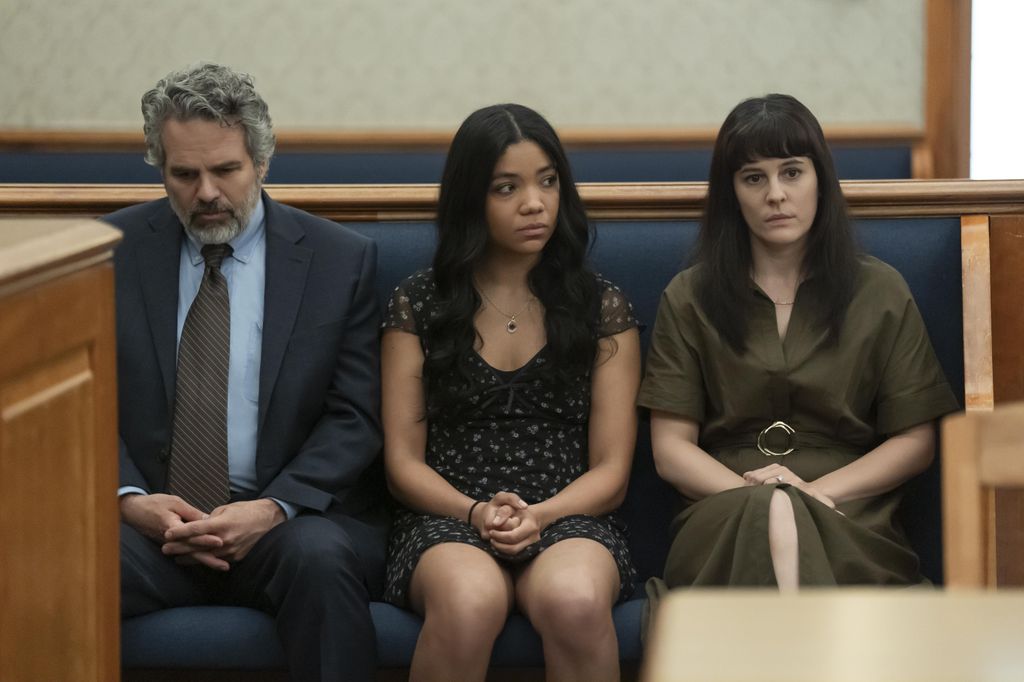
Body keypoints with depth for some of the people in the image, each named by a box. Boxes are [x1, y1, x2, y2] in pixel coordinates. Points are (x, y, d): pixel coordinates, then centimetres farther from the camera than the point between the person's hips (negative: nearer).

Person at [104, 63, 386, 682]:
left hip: (294, 520, 0)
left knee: (319, 558, -36)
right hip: (150, 517, 1)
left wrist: (275, 509, -15)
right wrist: (129, 497, -13)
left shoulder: (341, 259, 4)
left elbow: (355, 416, 1)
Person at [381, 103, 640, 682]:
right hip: (447, 523, 0)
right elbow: (403, 461, 7)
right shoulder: (418, 304, 11)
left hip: (569, 520, 0)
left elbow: (611, 471, 7)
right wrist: (476, 513, -13)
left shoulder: (602, 307, 12)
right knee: (469, 602, -38)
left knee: (575, 601, -38)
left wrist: (538, 516, -13)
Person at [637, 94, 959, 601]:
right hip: (722, 522, 0)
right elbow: (671, 448, 8)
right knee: (770, 517, -39)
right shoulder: (688, 298, 15)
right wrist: (756, 494, -12)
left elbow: (915, 441, 11)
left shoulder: (880, 292, 15)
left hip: (849, 521, 0)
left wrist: (818, 491, -7)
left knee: (784, 517, -39)